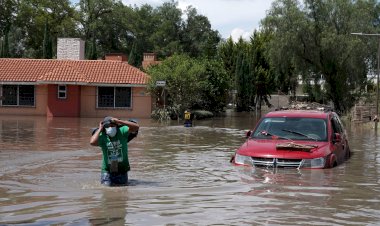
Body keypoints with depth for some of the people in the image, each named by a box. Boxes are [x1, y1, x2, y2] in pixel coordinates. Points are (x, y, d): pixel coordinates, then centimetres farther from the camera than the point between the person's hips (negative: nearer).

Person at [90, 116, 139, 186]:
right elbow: (92, 142, -34)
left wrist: (119, 121, -25)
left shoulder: (122, 131, -9)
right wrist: (100, 129, -20)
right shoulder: (102, 136, -14)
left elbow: (136, 127, -22)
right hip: (107, 171, -1)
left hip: (122, 170, 2)